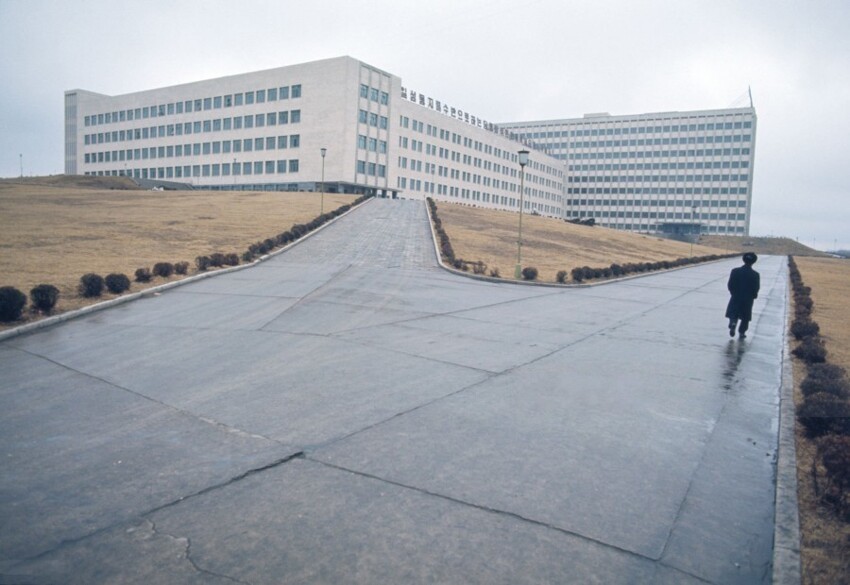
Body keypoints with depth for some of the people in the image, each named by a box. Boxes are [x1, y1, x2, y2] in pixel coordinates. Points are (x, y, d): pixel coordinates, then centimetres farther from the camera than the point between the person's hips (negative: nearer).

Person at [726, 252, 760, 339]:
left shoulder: (735, 271, -8)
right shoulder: (755, 275, -10)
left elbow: (729, 285, -6)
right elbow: (756, 288, -8)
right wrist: (753, 296, 12)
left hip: (736, 297, 0)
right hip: (748, 299, 0)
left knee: (733, 314, 9)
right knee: (745, 317, 14)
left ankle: (733, 324, -18)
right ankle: (742, 332, 17)